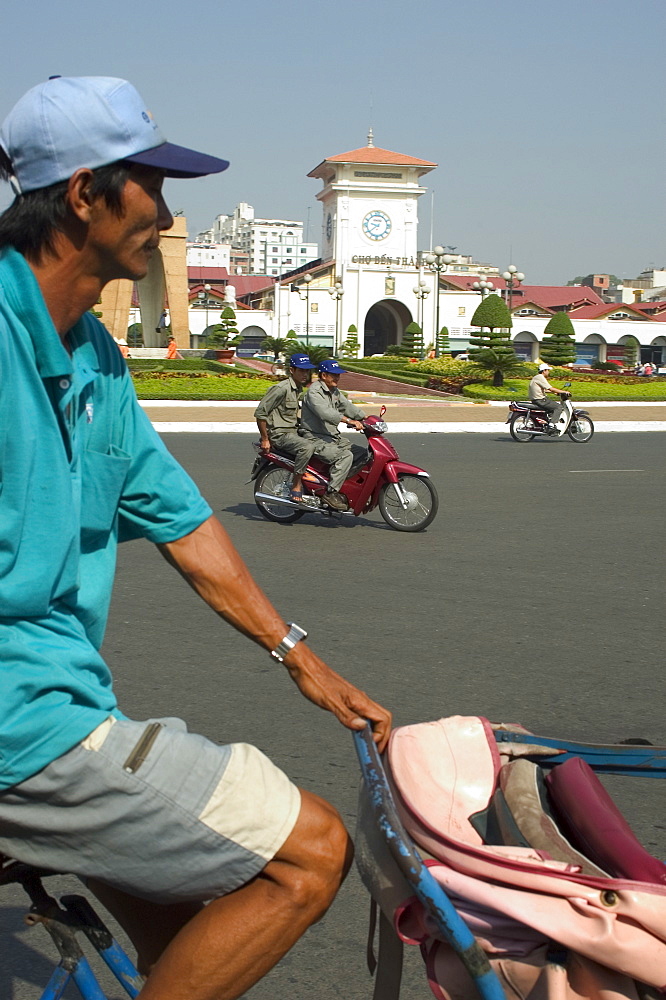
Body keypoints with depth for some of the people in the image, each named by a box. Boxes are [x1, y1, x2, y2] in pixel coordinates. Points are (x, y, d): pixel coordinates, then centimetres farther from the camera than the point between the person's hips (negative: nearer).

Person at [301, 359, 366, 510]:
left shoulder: (335, 392, 16)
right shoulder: (314, 391, -15)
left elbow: (347, 406, 17)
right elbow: (325, 412, -29)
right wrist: (349, 421, -37)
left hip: (333, 436, 10)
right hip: (316, 439, -10)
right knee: (345, 456, -28)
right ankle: (331, 493, -24)